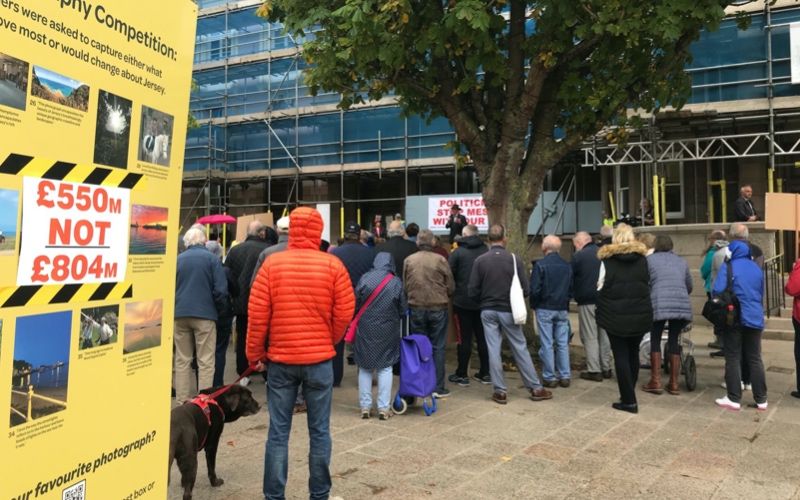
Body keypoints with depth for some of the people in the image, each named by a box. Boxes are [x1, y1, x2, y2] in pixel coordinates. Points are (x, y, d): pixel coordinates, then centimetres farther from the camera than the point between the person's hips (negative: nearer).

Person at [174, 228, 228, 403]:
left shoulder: (178, 259, 4)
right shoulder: (211, 258, -3)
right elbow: (221, 289, -8)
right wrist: (217, 308, 8)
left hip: (180, 314, 3)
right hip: (205, 314, -3)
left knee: (182, 360, 11)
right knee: (205, 361, 2)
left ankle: (182, 401, 13)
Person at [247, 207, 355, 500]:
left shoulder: (272, 263, -5)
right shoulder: (333, 265, -5)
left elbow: (257, 313, -4)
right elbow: (345, 313, -2)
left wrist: (255, 353, 7)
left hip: (281, 360, 1)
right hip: (320, 360, 0)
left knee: (278, 432, 9)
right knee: (319, 431, 10)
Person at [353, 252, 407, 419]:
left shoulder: (365, 279, -9)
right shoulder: (396, 282, -7)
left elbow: (355, 305, -3)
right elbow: (403, 310, 0)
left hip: (366, 330, 0)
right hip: (388, 331, 0)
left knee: (365, 368, 11)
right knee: (385, 368, 10)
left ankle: (365, 407, 14)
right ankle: (384, 408, 10)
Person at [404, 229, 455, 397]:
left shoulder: (409, 260, -4)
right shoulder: (440, 260, -10)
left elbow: (405, 286, 4)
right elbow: (451, 287, -3)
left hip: (416, 308, 2)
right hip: (438, 308, -2)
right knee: (437, 347, 6)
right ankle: (438, 387, 8)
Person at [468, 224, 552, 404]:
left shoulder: (480, 260, -7)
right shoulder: (514, 259, -8)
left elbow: (472, 291, -7)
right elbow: (525, 289, -7)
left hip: (488, 311, 1)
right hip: (508, 311, 0)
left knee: (493, 350, 6)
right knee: (520, 349, 8)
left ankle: (500, 391, 10)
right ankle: (535, 388, 17)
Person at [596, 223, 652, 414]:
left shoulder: (607, 259, -6)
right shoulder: (642, 258, 3)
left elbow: (601, 287, -3)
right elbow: (647, 284, 7)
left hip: (616, 316, -3)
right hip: (640, 314, 4)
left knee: (621, 356, 2)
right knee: (633, 354, 16)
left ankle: (629, 400, 1)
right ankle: (629, 394, 24)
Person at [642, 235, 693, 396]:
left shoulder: (649, 259, 13)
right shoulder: (681, 261, 24)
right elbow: (689, 286, 30)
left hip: (659, 304, -3)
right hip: (682, 305, 3)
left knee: (655, 339, 8)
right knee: (674, 340, 12)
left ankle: (656, 381, 6)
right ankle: (674, 384, 15)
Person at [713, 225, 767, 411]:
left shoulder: (728, 266, -10)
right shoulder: (756, 267, 8)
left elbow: (717, 291, -17)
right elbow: (761, 294, 19)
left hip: (734, 319, -5)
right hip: (755, 318, 5)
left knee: (733, 359, 2)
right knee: (755, 359, 11)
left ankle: (734, 399, 5)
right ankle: (761, 400, 15)